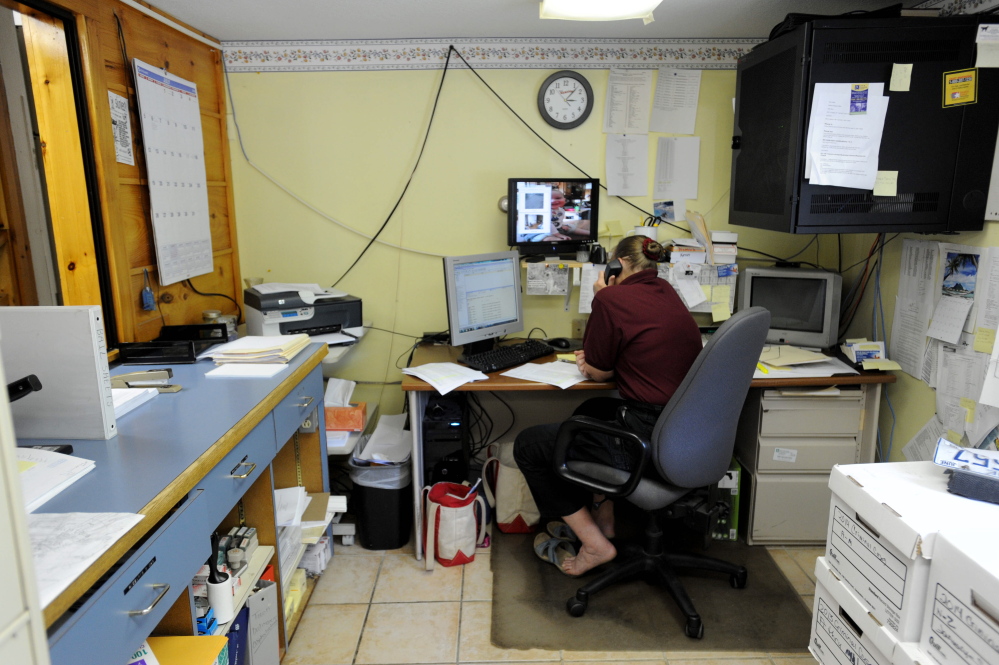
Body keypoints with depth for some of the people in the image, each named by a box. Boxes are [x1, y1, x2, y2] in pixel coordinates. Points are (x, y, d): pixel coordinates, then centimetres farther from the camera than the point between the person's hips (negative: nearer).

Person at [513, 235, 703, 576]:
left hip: (647, 441, -9)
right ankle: (602, 517, 36)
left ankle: (595, 544, 11)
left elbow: (599, 372, -1)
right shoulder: (668, 295, 10)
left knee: (528, 445, 4)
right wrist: (594, 359, 16)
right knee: (591, 410, 33)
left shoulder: (613, 298, -13)